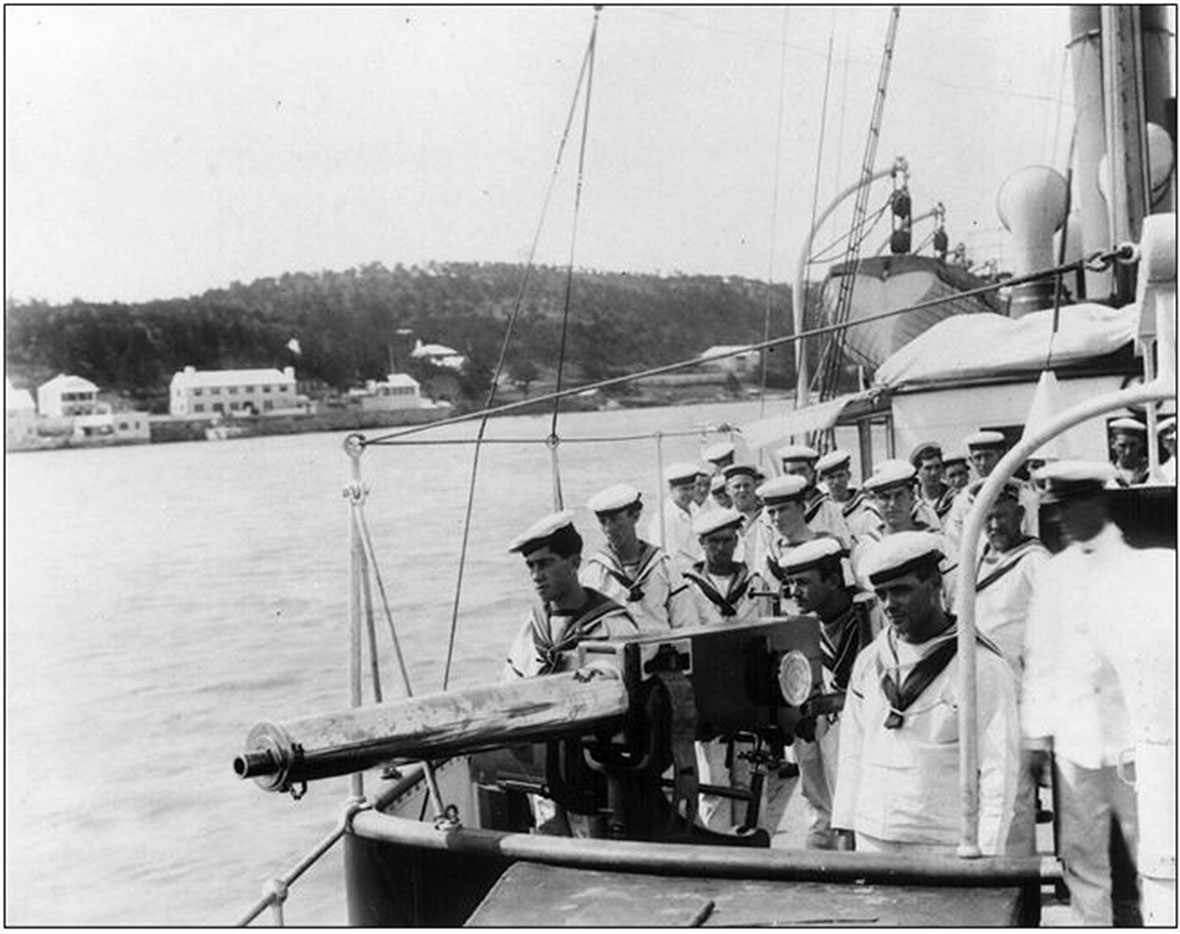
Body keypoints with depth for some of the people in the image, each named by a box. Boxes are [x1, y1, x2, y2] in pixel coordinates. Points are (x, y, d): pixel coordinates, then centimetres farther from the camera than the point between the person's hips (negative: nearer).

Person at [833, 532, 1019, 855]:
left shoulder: (983, 668, -6)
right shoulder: (868, 662, 11)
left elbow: (998, 770, -7)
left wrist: (985, 855, -12)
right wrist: (845, 829, 11)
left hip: (944, 847, -4)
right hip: (871, 841, 5)